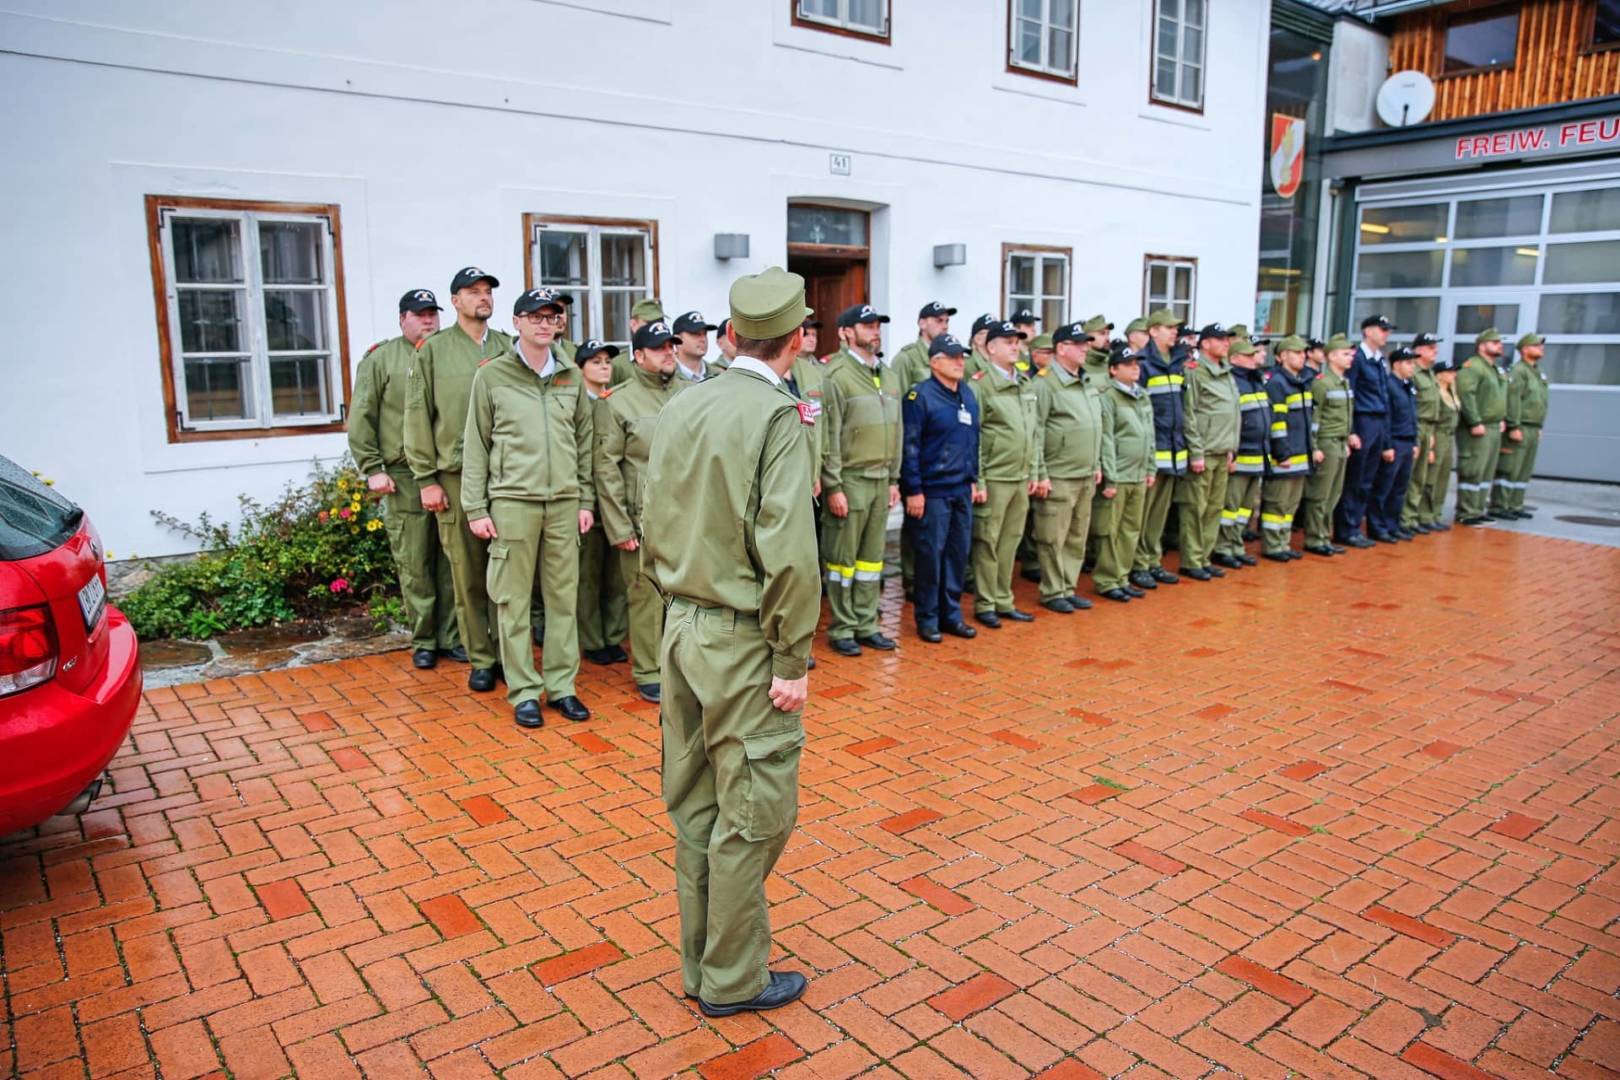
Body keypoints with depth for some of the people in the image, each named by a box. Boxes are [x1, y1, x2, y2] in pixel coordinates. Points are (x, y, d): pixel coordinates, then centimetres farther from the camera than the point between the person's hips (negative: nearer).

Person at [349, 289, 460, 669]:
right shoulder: (380, 359, 5)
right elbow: (361, 419, 3)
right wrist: (372, 468, -5)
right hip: (403, 479, -2)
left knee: (451, 562, 5)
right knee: (414, 564, 1)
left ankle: (450, 637, 15)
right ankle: (423, 641, 13)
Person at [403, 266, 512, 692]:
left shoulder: (508, 348, 11)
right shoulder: (433, 350, 4)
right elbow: (417, 416, 2)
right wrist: (427, 478, -3)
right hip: (456, 477, -1)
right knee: (468, 573, 2)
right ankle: (481, 658, 13)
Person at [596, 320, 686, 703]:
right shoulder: (617, 402, -1)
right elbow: (607, 468, -3)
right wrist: (619, 527, -7)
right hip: (645, 520, -3)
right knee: (647, 596, 3)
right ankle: (648, 674, 17)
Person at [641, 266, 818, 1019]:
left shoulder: (680, 410, 5)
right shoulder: (777, 416, -15)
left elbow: (654, 527, 10)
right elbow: (786, 553, -20)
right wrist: (792, 659, -13)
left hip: (684, 628, 7)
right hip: (743, 642, -7)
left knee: (696, 806, 16)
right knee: (752, 814, 7)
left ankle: (700, 963, 32)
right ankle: (733, 980, 22)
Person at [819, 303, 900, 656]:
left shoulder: (883, 374, 14)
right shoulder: (836, 375, -9)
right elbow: (828, 436, -13)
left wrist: (894, 478, 14)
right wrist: (833, 486, -16)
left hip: (881, 479, 7)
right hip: (850, 480, -7)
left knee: (872, 557, 12)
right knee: (843, 558, 2)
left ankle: (866, 625, 22)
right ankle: (842, 629, 13)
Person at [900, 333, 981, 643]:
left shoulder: (968, 396, 11)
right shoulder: (920, 396, -10)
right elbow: (909, 446, -12)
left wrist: (974, 480, 16)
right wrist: (913, 490, -15)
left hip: (962, 490, 7)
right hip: (933, 491, -7)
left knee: (959, 553, 11)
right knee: (931, 554, 0)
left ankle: (951, 613, 23)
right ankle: (927, 618, 12)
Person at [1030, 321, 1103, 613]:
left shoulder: (1085, 383, 14)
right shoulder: (1045, 383, -11)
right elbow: (1035, 432, -15)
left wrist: (1097, 465, 18)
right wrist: (1040, 474, -17)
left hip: (1086, 477, 8)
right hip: (1058, 478, -8)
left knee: (1077, 539, 13)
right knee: (1053, 540, 1)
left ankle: (1069, 588, 24)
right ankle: (1052, 593, 11)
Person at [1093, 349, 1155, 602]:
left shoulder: (1144, 397, 13)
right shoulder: (1108, 398, -10)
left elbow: (1149, 435, 17)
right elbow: (1106, 441, -13)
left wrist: (1151, 469, 14)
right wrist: (1109, 478, -15)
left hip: (1139, 477, 7)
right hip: (1118, 476, -7)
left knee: (1131, 529, 11)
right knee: (1111, 531, 0)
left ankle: (1122, 578, 21)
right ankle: (1106, 582, 8)